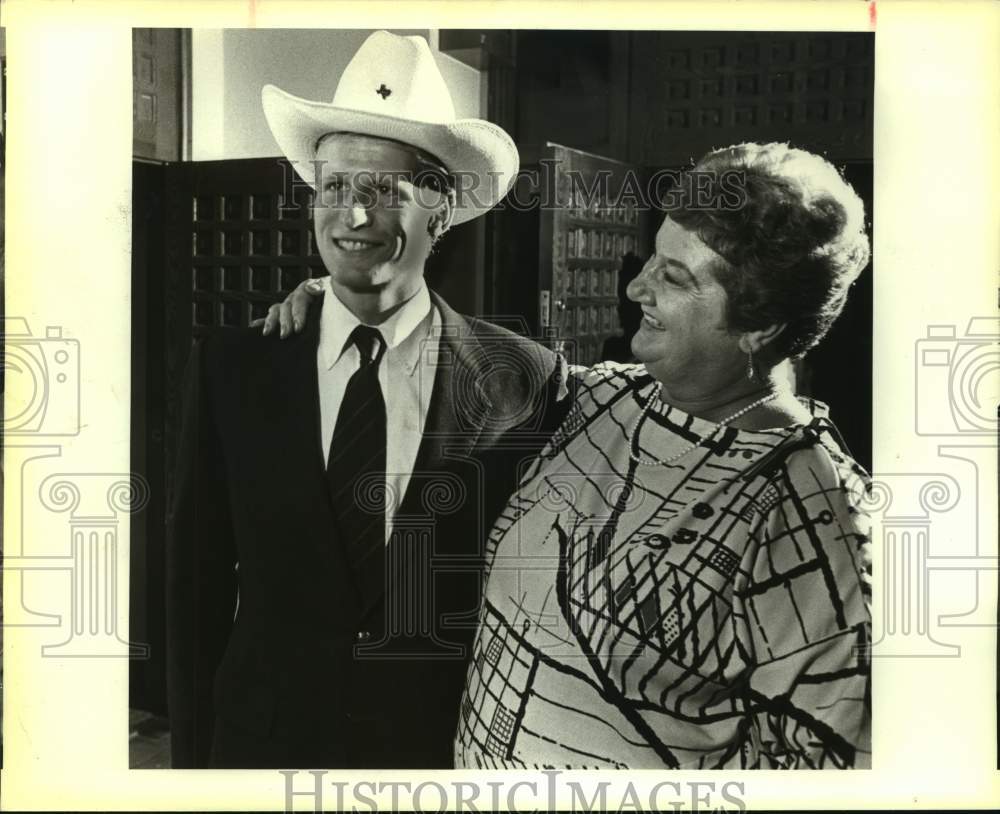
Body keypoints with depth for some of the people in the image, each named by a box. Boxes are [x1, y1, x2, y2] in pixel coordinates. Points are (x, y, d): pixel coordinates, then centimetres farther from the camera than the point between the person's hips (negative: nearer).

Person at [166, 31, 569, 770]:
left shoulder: (524, 379, -10)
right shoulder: (235, 365, -5)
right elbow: (199, 578, -1)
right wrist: (194, 753, 0)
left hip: (453, 747, -1)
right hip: (265, 739, 1)